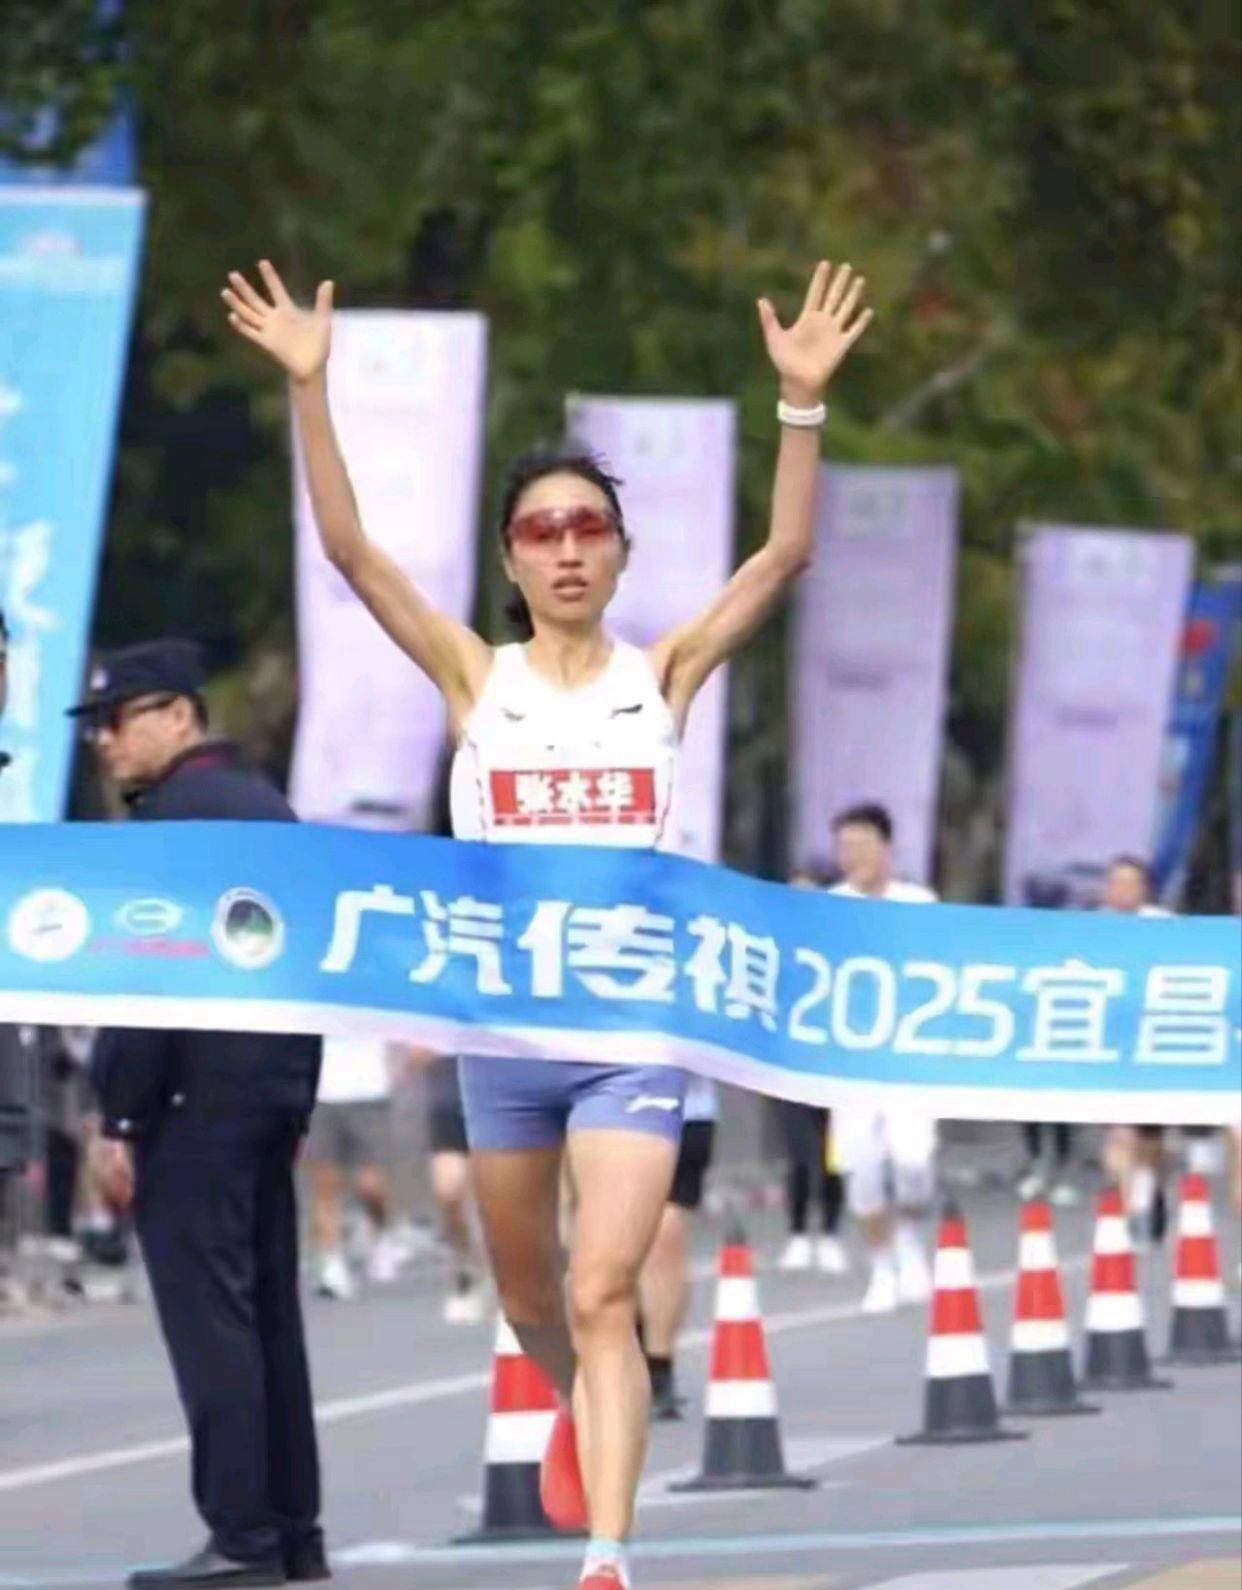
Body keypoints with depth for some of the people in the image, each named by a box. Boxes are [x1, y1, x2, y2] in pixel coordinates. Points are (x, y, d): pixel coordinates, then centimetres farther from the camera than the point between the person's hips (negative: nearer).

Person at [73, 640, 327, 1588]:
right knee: (268, 1310, 11)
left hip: (196, 1094, -9)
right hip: (274, 1086, 9)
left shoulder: (175, 812, -11)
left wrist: (121, 1119, -14)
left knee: (208, 1310, -10)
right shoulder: (266, 805, 17)